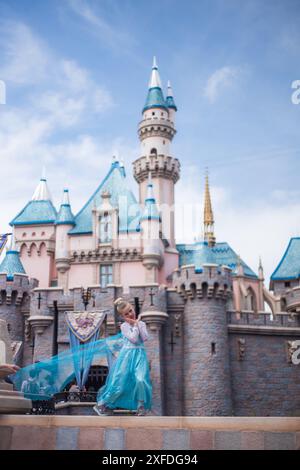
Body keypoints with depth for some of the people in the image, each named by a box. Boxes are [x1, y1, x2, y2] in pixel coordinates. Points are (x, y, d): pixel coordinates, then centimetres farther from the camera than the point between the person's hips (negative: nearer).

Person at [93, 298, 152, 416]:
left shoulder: (141, 324, 9)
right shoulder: (124, 326, -3)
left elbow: (145, 338, -6)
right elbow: (134, 339, -14)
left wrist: (138, 324, -6)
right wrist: (135, 325, -8)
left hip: (140, 355, 2)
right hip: (127, 355, -2)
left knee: (141, 380, -20)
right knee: (120, 381, -2)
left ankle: (141, 405, 1)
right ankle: (102, 404, 15)